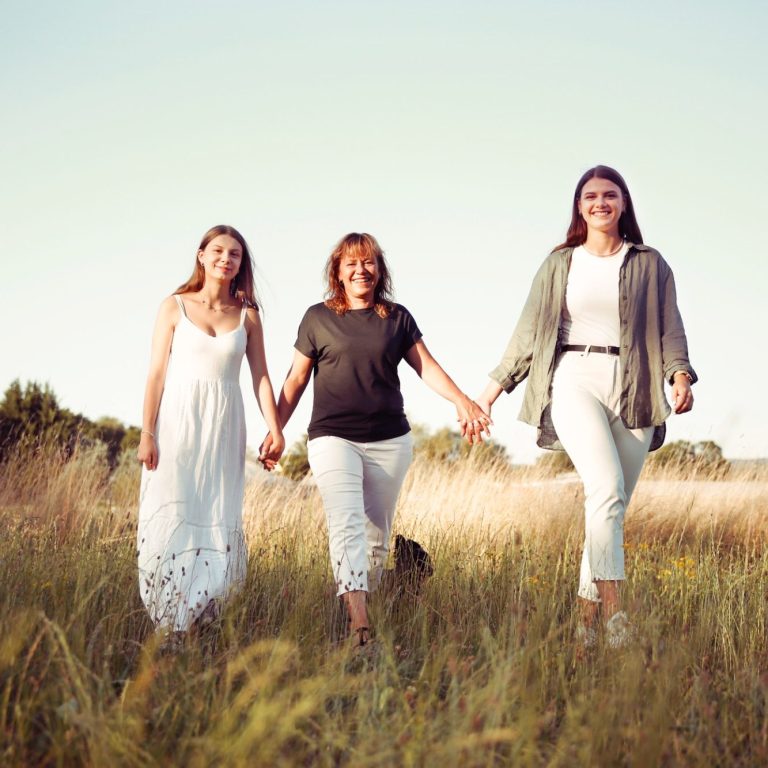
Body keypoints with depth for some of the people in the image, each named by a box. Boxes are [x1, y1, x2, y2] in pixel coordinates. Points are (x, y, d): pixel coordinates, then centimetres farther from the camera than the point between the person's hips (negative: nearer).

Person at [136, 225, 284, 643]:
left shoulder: (247, 316, 7)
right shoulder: (174, 307, 2)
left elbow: (260, 377, 6)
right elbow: (157, 372, 0)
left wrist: (275, 431, -3)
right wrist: (147, 433, -6)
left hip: (224, 428, 2)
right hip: (178, 424, -2)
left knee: (218, 523, 1)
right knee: (172, 520, -3)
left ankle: (202, 619, 9)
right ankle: (168, 627, 3)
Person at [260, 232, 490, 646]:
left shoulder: (397, 318, 9)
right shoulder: (318, 317, 6)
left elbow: (427, 366, 3)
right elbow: (296, 379, 11)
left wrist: (462, 401, -13)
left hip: (389, 441, 3)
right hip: (333, 438, -3)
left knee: (377, 533, 6)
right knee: (346, 522, -20)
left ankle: (368, 596, 20)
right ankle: (358, 620, -31)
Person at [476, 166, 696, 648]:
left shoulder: (650, 265, 14)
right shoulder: (559, 264, 15)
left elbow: (670, 329, 8)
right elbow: (530, 332, 17)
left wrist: (680, 375, -10)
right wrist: (494, 387, 14)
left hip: (633, 390, 2)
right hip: (575, 380, -2)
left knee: (614, 506, 0)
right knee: (606, 488, -23)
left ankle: (588, 617, 9)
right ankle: (615, 611, -27)